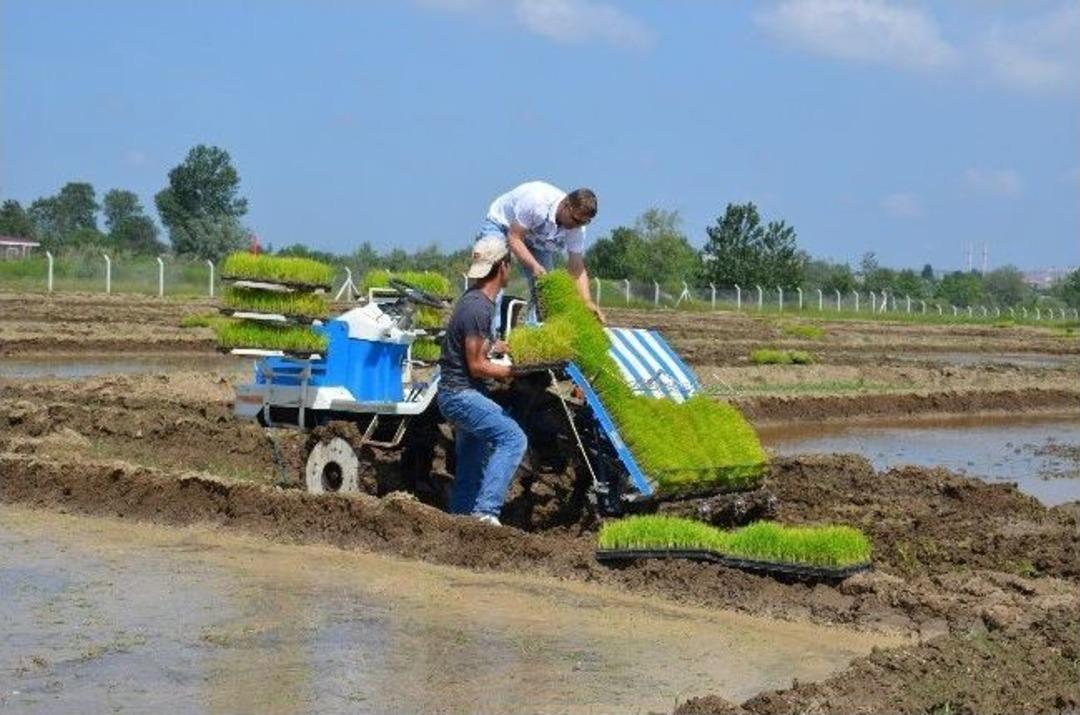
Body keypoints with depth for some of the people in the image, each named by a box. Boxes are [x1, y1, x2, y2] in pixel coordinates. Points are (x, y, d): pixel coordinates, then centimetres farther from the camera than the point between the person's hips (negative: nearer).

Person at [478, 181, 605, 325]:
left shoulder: (576, 227, -23)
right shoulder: (537, 201, -40)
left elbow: (577, 268, -18)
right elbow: (514, 238, -32)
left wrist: (588, 302, -31)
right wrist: (535, 266, -44)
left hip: (537, 240, 5)